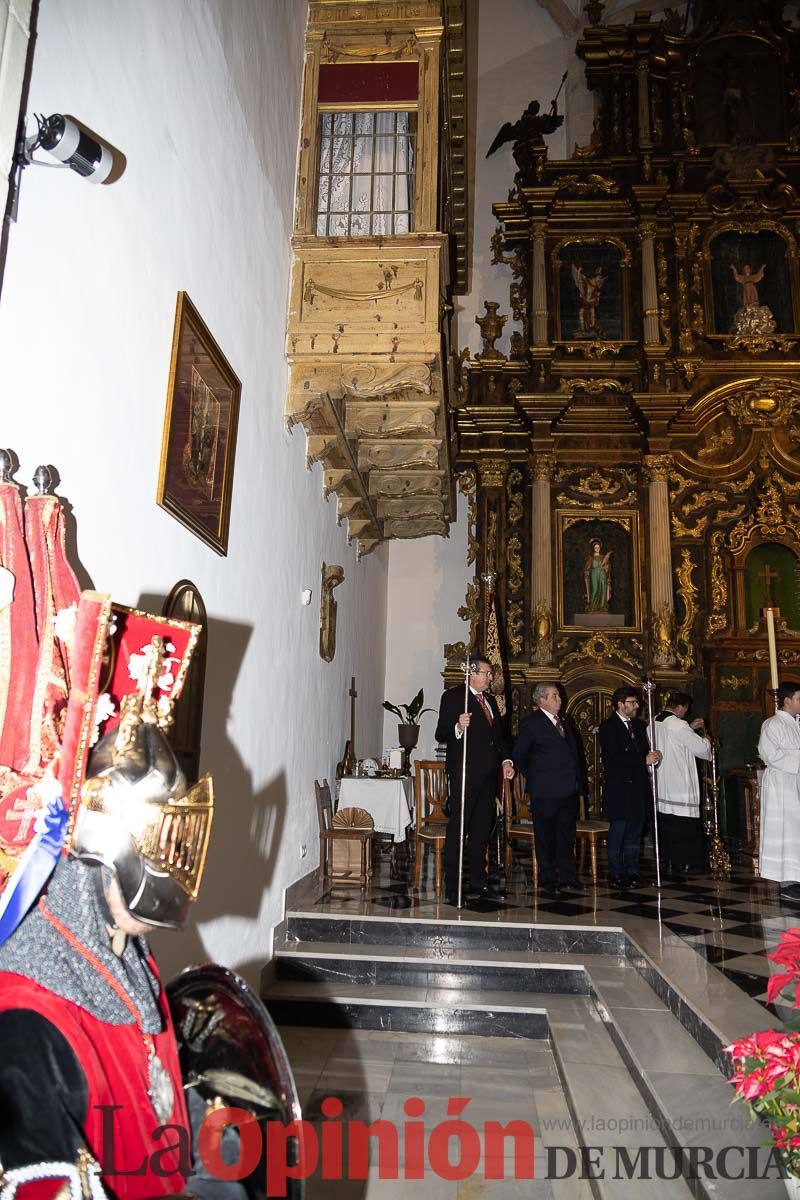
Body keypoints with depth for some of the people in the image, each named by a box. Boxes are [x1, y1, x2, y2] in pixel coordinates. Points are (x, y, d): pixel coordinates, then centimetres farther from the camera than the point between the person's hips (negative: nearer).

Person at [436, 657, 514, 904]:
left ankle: (478, 881, 23)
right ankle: (452, 887, -2)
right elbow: (441, 735, -11)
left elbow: (499, 734, 25)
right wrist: (458, 728, -32)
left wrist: (506, 760, 10)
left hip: (488, 774, 8)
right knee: (458, 829, -6)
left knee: (481, 829, 13)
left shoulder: (489, 700, 19)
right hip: (464, 773, -8)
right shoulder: (453, 696, -5)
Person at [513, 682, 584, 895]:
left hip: (569, 790, 7)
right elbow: (519, 756, -5)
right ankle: (547, 878, 13)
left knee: (567, 835, 12)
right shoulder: (531, 722, -8)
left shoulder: (564, 722, 15)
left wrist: (576, 779, 15)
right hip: (546, 791, -7)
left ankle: (567, 875, 22)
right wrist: (533, 778, -1)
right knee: (545, 836, 3)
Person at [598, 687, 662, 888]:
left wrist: (653, 757, -3)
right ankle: (617, 874, 6)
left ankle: (632, 872, 17)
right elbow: (613, 758, -17)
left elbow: (644, 751, 21)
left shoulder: (638, 725, 16)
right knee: (617, 832, -2)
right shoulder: (608, 727, -8)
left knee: (634, 832, 10)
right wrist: (644, 760, -18)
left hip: (638, 788, 7)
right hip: (618, 789, -7)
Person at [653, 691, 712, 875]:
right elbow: (700, 747, -11)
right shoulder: (678, 724, -17)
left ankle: (669, 860, 18)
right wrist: (706, 740, 10)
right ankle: (685, 862, 6)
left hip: (661, 783, 8)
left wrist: (690, 728, 22)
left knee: (666, 823, 12)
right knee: (685, 824, 2)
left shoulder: (654, 723, 7)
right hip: (680, 784, -8)